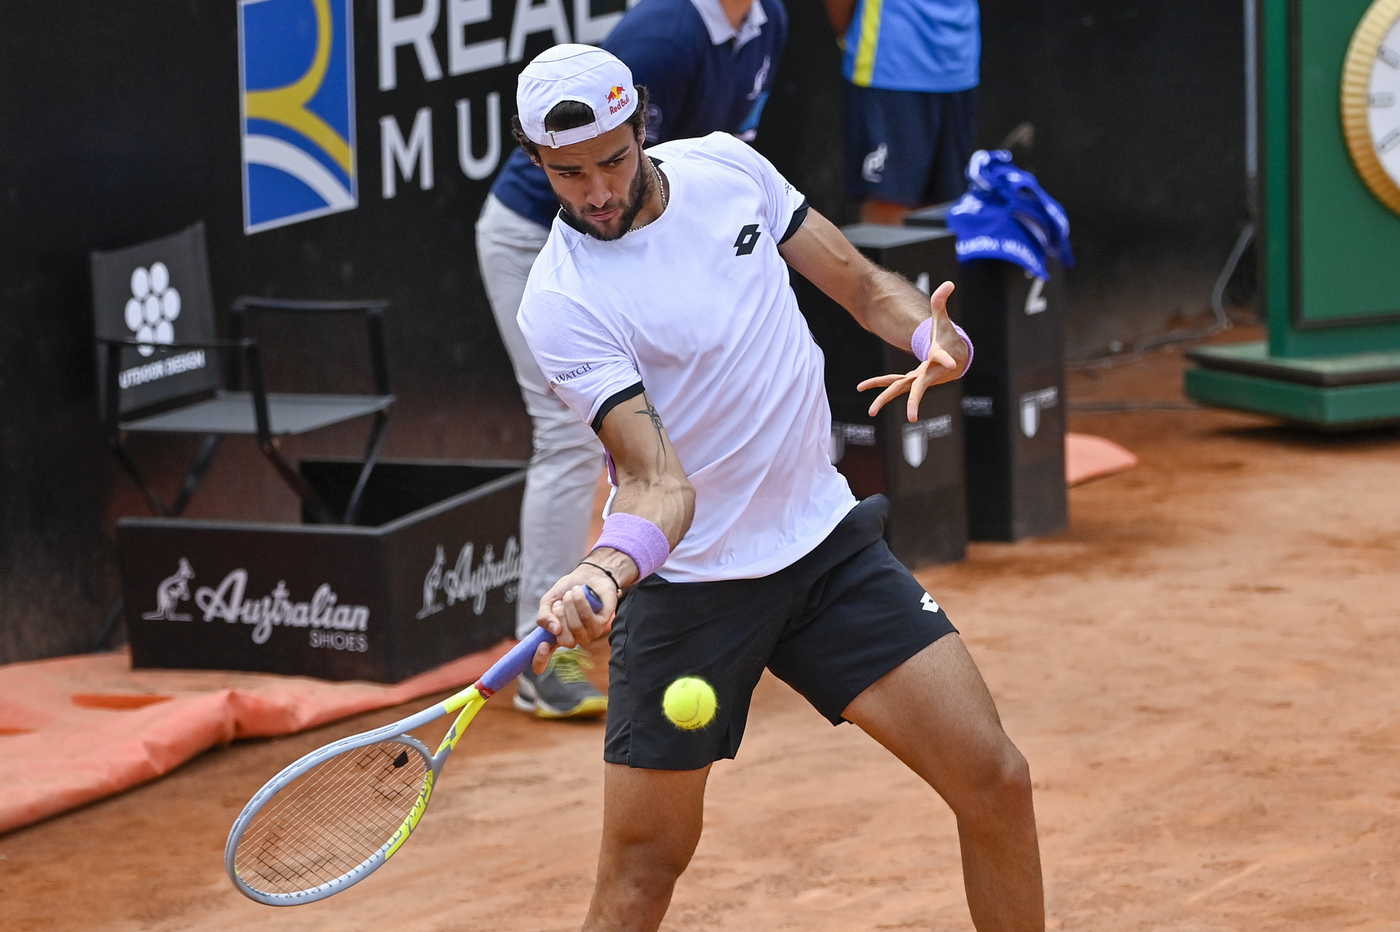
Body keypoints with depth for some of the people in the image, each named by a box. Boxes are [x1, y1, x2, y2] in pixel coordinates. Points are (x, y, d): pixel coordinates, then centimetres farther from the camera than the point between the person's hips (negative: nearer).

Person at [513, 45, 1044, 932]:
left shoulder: (724, 165, -2)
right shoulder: (561, 303, -17)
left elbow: (864, 285, 8)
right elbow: (660, 483, -24)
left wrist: (937, 338, -14)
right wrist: (605, 570, -45)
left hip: (827, 543, 5)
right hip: (687, 585, -4)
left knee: (996, 782, -3)